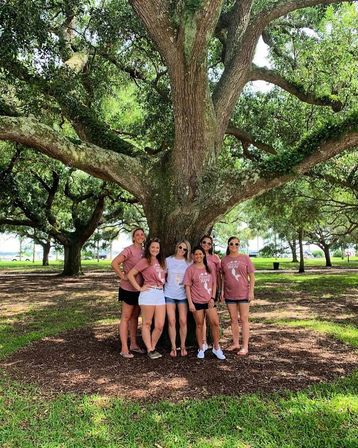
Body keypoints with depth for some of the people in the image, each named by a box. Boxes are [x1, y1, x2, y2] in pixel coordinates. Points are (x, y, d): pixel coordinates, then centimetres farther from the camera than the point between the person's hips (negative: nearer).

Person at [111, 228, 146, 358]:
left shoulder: (143, 252, 7)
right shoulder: (129, 250, -14)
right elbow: (114, 263, -22)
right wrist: (123, 276, -19)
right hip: (128, 288, -7)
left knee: (135, 316, 16)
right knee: (126, 317, 1)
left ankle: (133, 344, 29)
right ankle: (124, 349, 8)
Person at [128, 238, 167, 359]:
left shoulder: (161, 261, 16)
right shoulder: (145, 261, -4)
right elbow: (130, 274, -8)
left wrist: (163, 284, 9)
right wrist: (139, 288, -8)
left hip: (160, 294, 6)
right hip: (148, 294, -6)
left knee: (160, 325, 4)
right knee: (147, 323, 5)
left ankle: (153, 347, 22)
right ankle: (149, 350, 16)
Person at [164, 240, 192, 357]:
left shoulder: (189, 263, 4)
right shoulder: (168, 260, 4)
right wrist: (163, 283, 0)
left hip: (183, 295, 0)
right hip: (169, 294, 0)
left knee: (183, 321, -2)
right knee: (171, 321, 0)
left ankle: (183, 346, 13)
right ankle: (173, 347, 11)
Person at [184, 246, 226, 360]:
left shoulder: (209, 268, 7)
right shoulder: (190, 269, -4)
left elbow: (214, 283, 10)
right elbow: (187, 286, -5)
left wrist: (212, 298, -1)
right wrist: (190, 303, -10)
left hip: (209, 301, 3)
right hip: (197, 301, -3)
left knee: (215, 323, -3)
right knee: (199, 325, 7)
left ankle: (216, 348, 15)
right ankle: (201, 349, 22)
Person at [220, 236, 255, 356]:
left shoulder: (245, 258, -3)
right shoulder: (224, 260, 4)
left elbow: (252, 276, -3)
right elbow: (223, 277, 10)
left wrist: (251, 291, -9)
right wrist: (222, 291, 3)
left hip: (243, 293, -3)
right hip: (229, 295, 3)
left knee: (244, 319, 2)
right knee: (233, 320, 12)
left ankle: (245, 346, 8)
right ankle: (235, 343, 25)